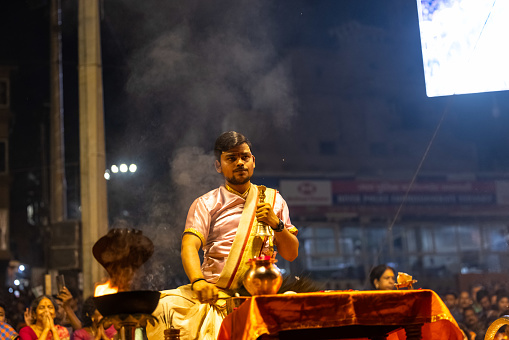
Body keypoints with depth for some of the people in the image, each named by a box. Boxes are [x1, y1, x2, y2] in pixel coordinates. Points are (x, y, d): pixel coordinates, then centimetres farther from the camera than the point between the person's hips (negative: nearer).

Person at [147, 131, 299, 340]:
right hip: (214, 292, 0)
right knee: (164, 307, -28)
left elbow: (291, 254, 15)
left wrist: (276, 224, -4)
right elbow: (189, 247, -7)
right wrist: (198, 282, -27)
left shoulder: (273, 200, 18)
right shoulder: (206, 204, 10)